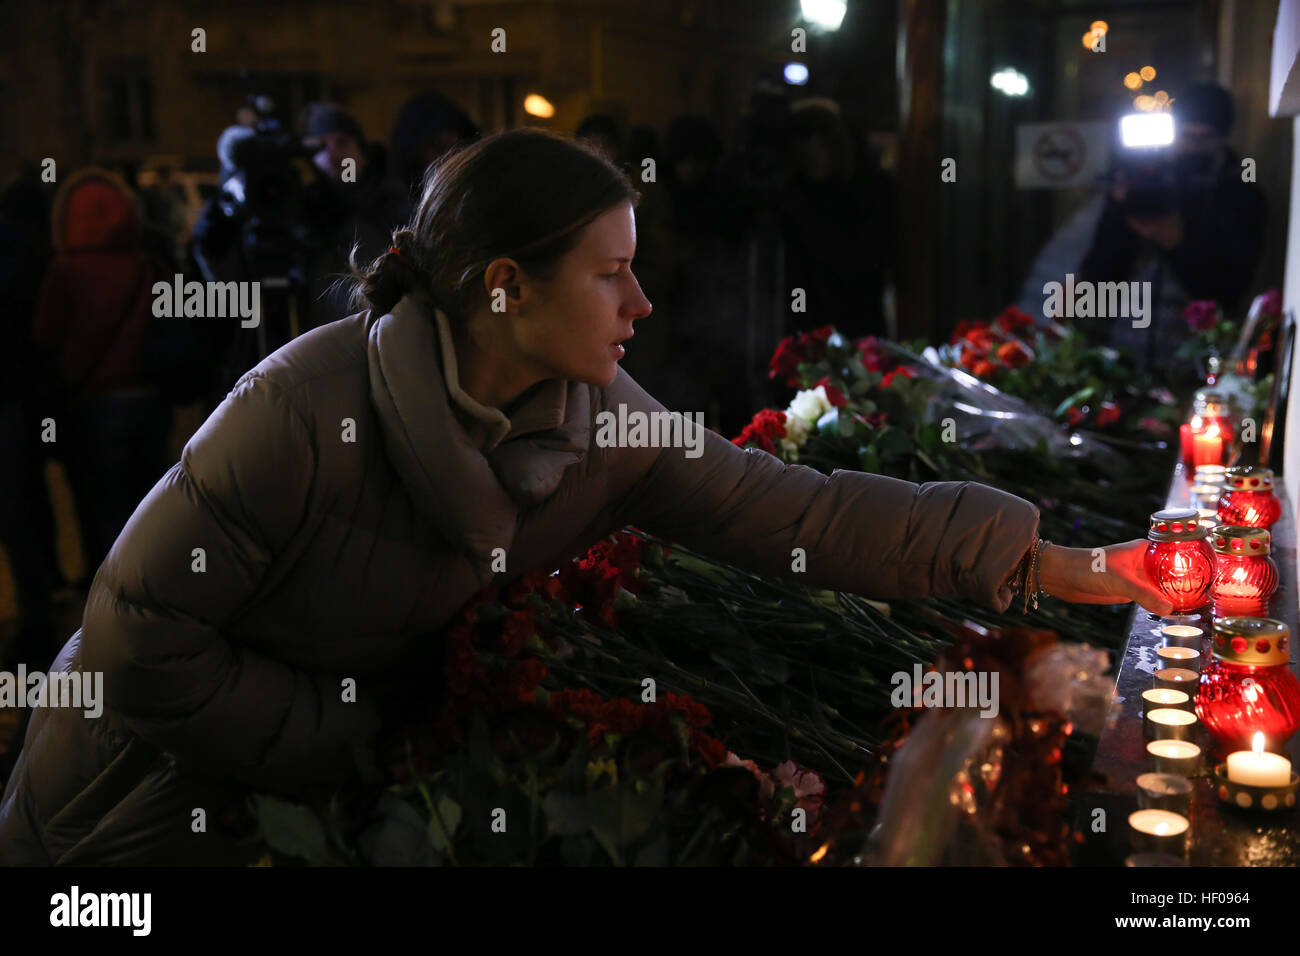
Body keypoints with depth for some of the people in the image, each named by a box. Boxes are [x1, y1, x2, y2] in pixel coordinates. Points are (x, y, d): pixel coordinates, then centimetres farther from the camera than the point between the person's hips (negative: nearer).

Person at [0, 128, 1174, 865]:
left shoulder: (598, 420, -14)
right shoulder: (306, 412, -32)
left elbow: (797, 510, -16)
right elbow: (143, 640, -26)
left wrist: (1057, 564, -17)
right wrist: (348, 742, -21)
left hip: (360, 750, 5)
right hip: (156, 789, -5)